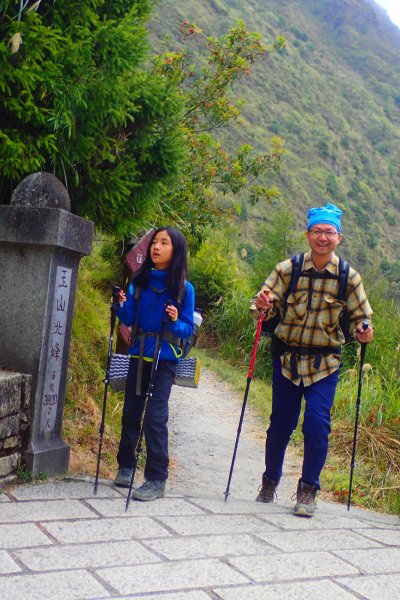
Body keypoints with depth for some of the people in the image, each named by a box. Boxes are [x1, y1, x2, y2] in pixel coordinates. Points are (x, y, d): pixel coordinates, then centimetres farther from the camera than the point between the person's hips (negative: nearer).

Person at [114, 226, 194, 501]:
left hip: (165, 358, -4)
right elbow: (130, 320, 5)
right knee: (131, 411, 12)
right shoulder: (139, 281, 4)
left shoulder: (184, 288, -6)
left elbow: (188, 328, -2)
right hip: (139, 354, 4)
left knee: (155, 416, -10)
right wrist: (122, 305, -15)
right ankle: (126, 466, 29)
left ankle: (157, 480, -1)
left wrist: (176, 322, -22)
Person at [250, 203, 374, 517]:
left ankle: (308, 490, 7)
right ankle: (270, 481, 31)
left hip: (325, 363, 0)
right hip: (287, 357, 0)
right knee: (281, 423, 9)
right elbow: (264, 305, -6)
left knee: (317, 425, -10)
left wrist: (363, 331, -16)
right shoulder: (287, 269, -6)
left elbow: (360, 316, 6)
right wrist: (263, 305, -29)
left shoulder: (349, 277, -4)